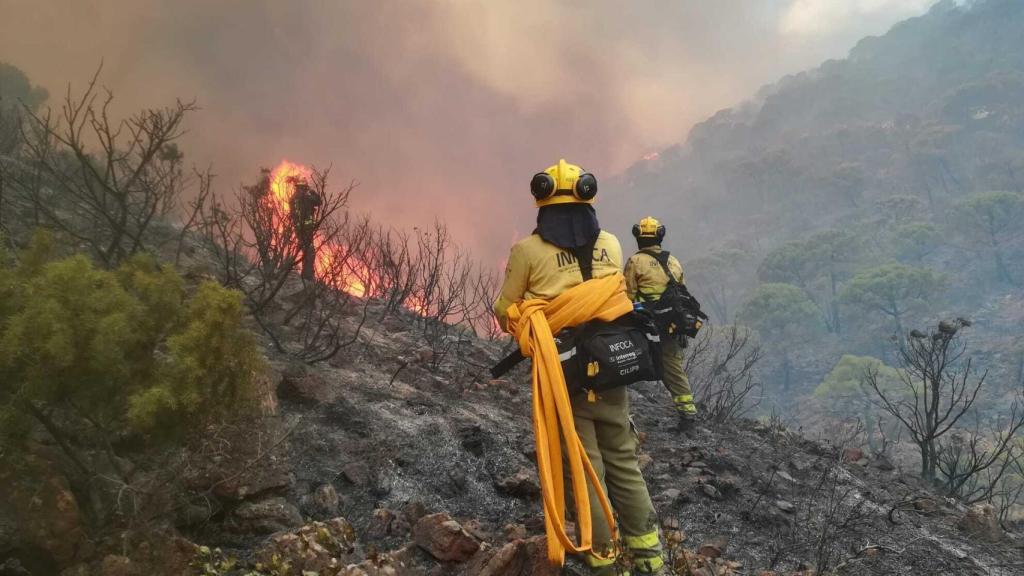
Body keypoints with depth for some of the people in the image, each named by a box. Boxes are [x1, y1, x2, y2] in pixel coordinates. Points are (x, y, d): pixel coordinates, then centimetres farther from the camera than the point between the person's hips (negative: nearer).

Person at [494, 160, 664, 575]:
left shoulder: (529, 250, -7)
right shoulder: (611, 245, 4)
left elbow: (504, 311, 2)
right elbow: (616, 296, 12)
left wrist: (528, 321, 23)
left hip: (562, 371, -3)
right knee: (624, 463, 14)